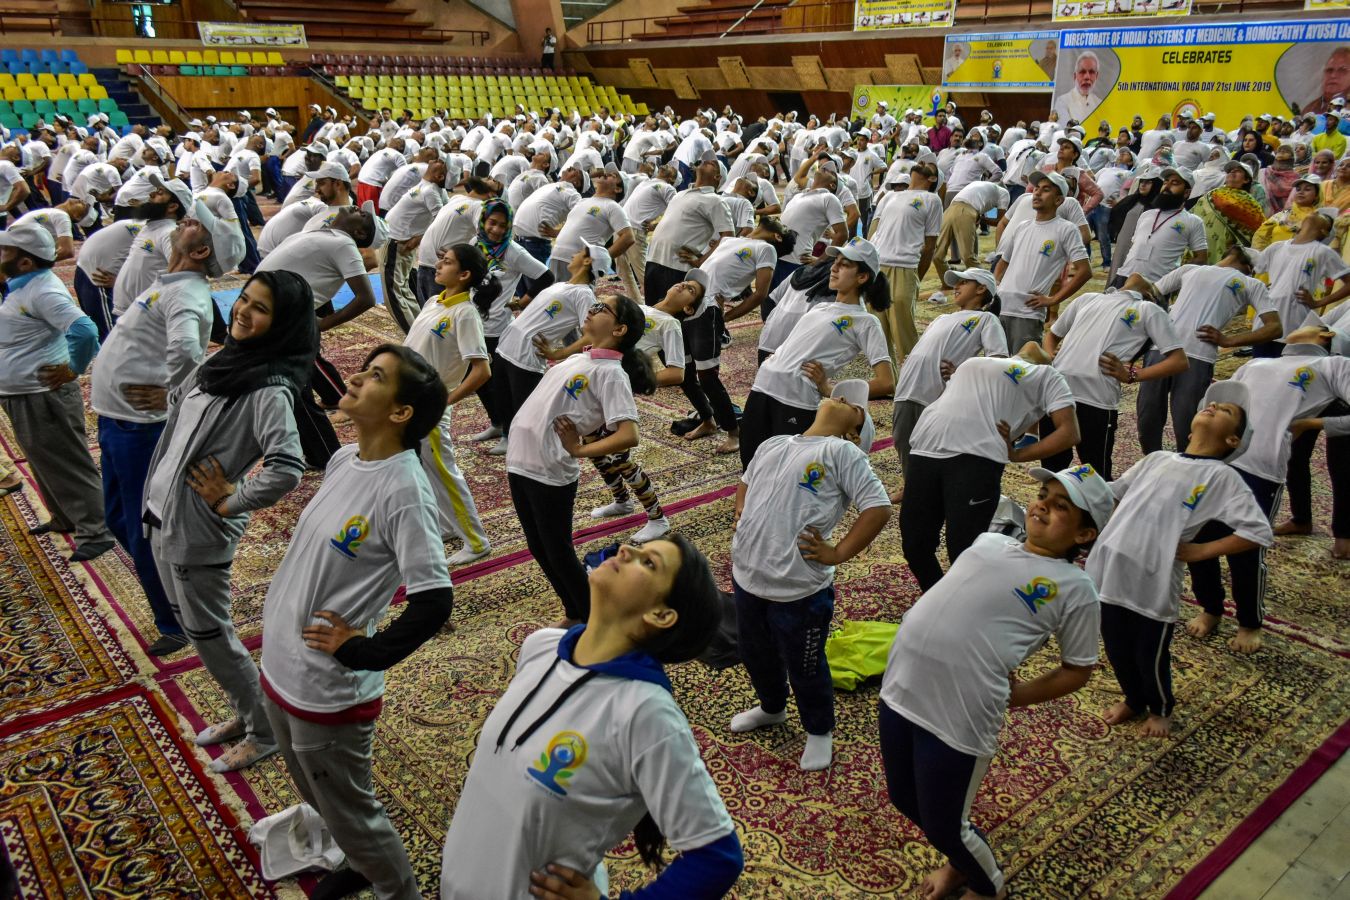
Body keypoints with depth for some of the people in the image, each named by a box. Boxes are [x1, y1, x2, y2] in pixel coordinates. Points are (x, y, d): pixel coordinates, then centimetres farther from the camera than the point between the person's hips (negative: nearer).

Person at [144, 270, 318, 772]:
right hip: (161, 514, 9)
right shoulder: (223, 360, 4)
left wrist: (230, 501, -21)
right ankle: (244, 713, 38)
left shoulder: (270, 391, -23)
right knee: (191, 624, 21)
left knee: (209, 635, 4)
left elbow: (286, 468, -36)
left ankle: (265, 733, 23)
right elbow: (176, 401, 22)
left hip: (199, 529, -9)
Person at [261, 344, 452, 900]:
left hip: (327, 690, -8)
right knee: (319, 796, 28)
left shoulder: (404, 491, -26)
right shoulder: (344, 458, 1)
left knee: (349, 813, 12)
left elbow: (433, 601, -29)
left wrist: (360, 652, -20)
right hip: (280, 667, 9)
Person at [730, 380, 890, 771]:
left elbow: (878, 508, -17)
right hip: (747, 576, 7)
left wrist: (837, 554, -16)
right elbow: (746, 482, 28)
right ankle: (771, 708, 53)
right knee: (754, 653, 26)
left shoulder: (841, 452, -10)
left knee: (804, 668, 11)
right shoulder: (772, 444, 10)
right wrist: (740, 516, 11)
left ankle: (819, 732, 37)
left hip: (800, 590, -6)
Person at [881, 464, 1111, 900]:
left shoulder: (1074, 587, -3)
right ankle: (961, 863, 52)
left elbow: (1077, 669, 3)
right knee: (905, 800, 23)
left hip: (959, 716, -6)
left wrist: (1011, 696, -1)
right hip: (899, 688, 6)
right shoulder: (989, 541, 12)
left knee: (943, 827, 10)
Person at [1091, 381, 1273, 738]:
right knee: (1116, 650, 19)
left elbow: (1260, 532, -9)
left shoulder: (1222, 477, -2)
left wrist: (1199, 551, -10)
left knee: (1150, 657, 13)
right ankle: (1133, 699, 47)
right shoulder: (1156, 459, 13)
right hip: (1111, 571, 4)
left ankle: (1160, 709, 42)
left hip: (1154, 583, -4)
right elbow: (1111, 494, 24)